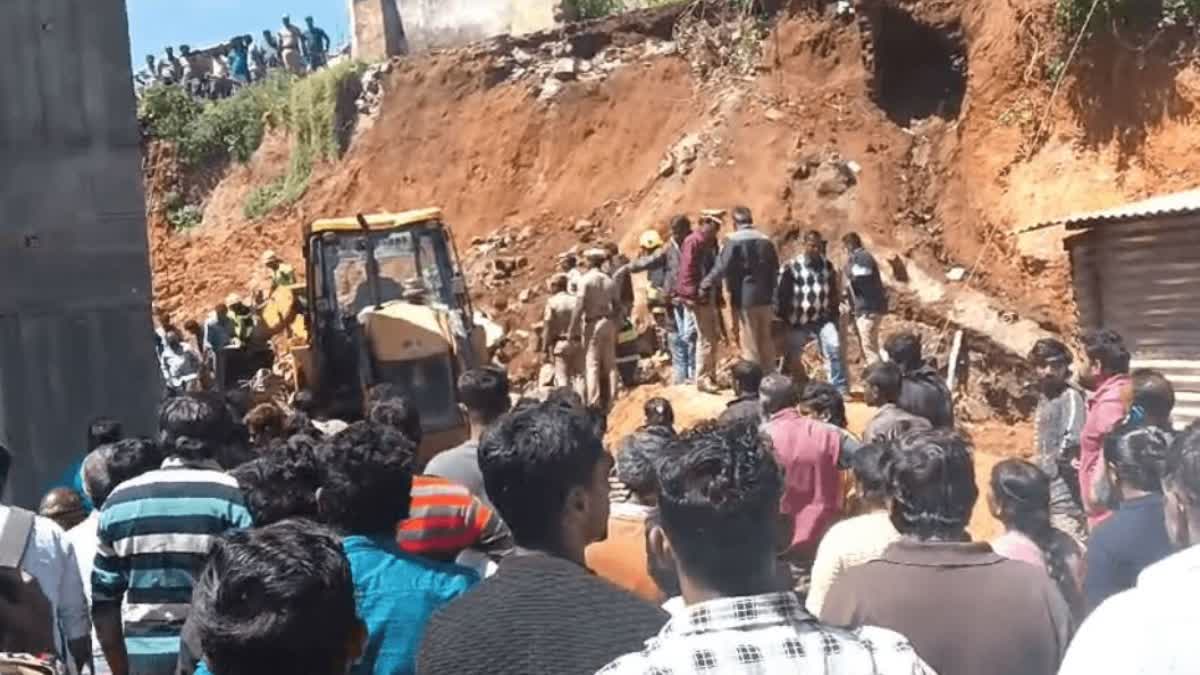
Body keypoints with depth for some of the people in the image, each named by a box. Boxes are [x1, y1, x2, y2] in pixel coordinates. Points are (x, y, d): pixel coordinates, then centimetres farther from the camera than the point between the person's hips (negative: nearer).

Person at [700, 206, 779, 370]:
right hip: (765, 298, 5)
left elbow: (722, 267, -17)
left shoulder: (734, 241, -11)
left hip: (744, 298, -5)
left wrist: (705, 284, -9)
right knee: (766, 339, 14)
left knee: (750, 341, 0)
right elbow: (775, 270, 11)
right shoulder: (766, 240, 7)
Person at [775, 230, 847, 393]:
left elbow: (833, 292, 19)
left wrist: (833, 312, 12)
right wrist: (783, 320, -6)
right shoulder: (791, 268, -5)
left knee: (835, 348, -18)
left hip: (823, 320, 2)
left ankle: (840, 389, -16)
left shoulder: (827, 266, 9)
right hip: (798, 323, -2)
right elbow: (780, 295, -4)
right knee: (792, 359, 5)